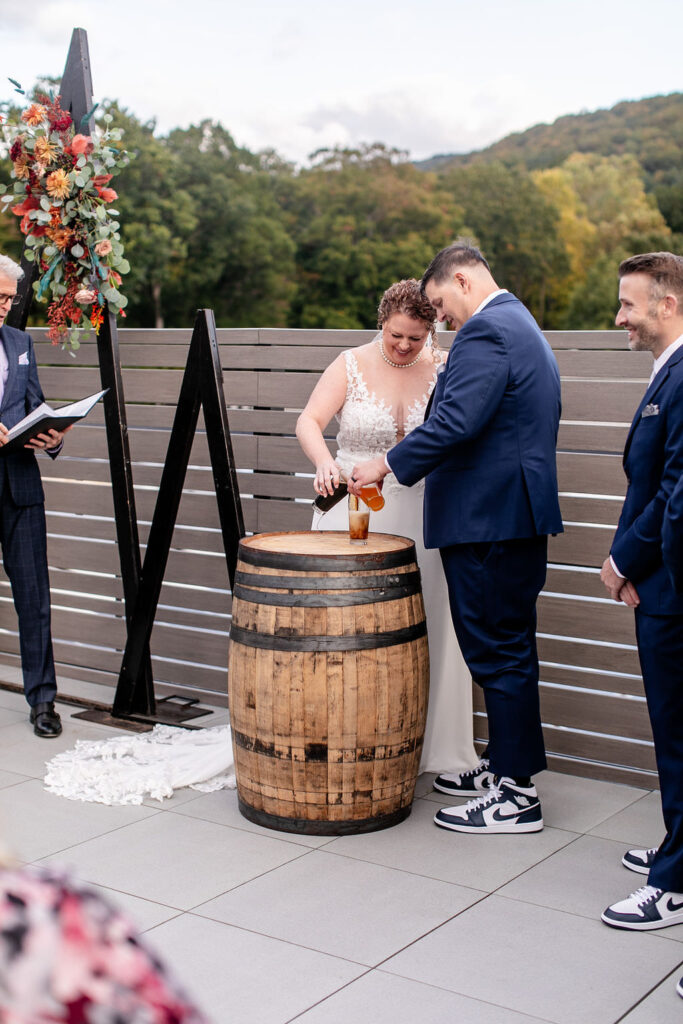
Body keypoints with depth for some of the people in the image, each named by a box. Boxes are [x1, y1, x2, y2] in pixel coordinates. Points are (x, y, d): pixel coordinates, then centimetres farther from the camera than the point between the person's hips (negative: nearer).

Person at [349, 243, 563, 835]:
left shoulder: (486, 331, -14)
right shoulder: (521, 326, 19)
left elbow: (456, 422, -25)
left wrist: (388, 466, -16)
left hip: (489, 520, -11)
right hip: (519, 515, 11)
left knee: (498, 651, -4)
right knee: (511, 647, 17)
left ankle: (517, 797, 3)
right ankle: (508, 766, 29)